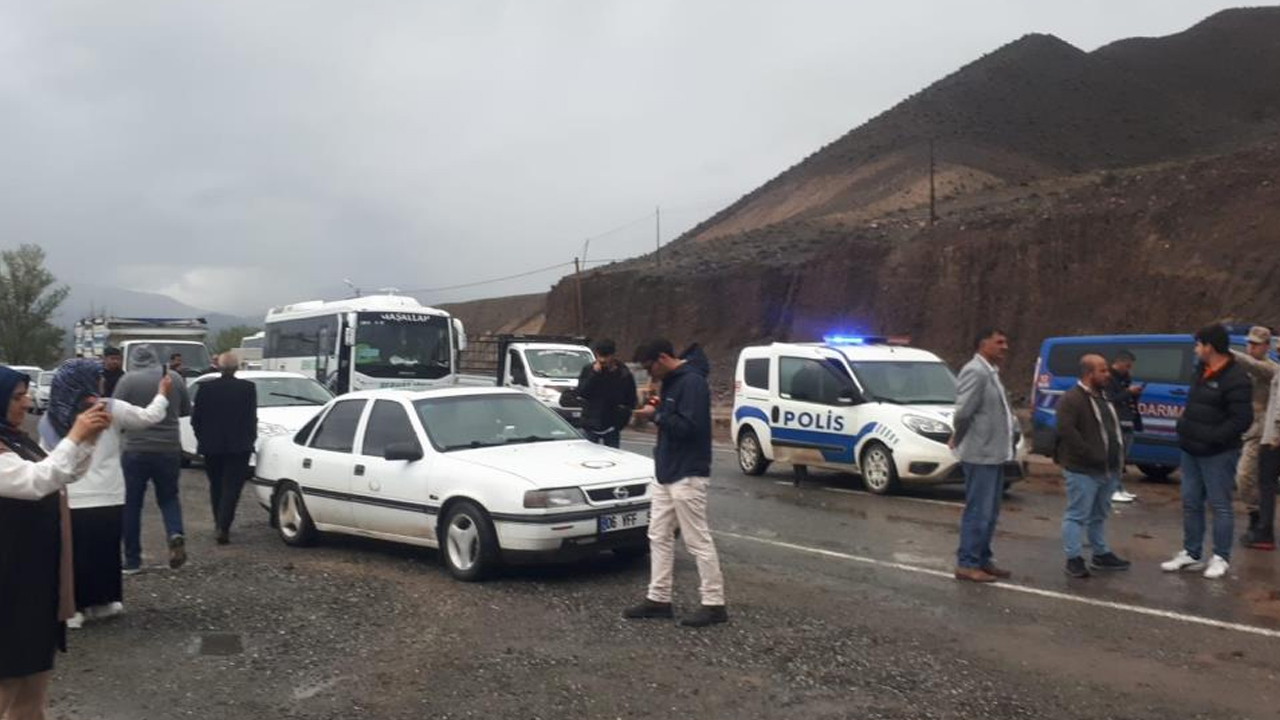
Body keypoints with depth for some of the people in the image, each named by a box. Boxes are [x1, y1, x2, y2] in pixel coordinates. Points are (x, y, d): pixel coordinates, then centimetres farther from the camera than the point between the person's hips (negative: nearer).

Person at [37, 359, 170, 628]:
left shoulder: (51, 417, 7)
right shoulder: (110, 410, -4)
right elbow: (149, 416, 9)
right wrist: (162, 394, 25)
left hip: (68, 501, 2)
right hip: (106, 499, -2)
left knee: (72, 556, 8)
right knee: (105, 552, 13)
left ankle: (71, 607, 10)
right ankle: (101, 601, 24)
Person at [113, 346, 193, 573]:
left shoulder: (128, 380, -9)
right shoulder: (174, 377, 1)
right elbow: (186, 410, 11)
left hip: (135, 450, -2)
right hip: (169, 449, 2)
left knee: (132, 504, 10)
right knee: (168, 496, 18)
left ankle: (132, 560, 14)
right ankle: (175, 535, -8)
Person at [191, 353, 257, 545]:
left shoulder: (206, 388, -3)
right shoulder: (247, 388, -8)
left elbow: (196, 419, 1)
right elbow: (252, 419, -6)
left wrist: (203, 439, 14)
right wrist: (250, 439, 7)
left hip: (212, 446, 2)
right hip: (238, 446, -2)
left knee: (216, 486, 18)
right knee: (231, 487, 0)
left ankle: (220, 524, 26)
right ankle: (223, 527, -11)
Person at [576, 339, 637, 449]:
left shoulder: (624, 375, -3)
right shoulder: (589, 370, 1)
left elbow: (631, 402, 3)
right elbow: (581, 393, -10)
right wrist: (594, 374, -17)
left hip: (611, 427, -1)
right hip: (590, 424, 1)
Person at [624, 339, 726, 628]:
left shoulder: (692, 382, -17)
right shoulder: (671, 382, 13)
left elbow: (689, 426, -25)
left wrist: (656, 415, -16)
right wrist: (655, 411, 1)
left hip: (687, 475, -10)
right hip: (666, 473, 10)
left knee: (698, 540, -3)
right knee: (659, 536, 12)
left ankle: (714, 604, 5)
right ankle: (658, 599, 20)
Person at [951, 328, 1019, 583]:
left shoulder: (991, 373, 16)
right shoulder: (975, 372, -16)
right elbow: (963, 412, -22)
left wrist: (1013, 428, 6)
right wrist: (959, 439, -8)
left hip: (995, 454, 10)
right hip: (981, 455, -10)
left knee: (990, 513, 15)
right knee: (978, 512, -4)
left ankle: (982, 559, 25)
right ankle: (967, 564, 4)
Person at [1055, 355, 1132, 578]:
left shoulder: (1104, 397, 17)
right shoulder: (1072, 399, -14)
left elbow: (1115, 428, 25)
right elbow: (1067, 431, -25)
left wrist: (1120, 458, 13)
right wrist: (1091, 455, -24)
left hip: (1108, 470, 9)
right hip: (1083, 470, -9)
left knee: (1099, 515, 19)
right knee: (1077, 515, -4)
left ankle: (1101, 554, 29)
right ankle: (1074, 558, 1)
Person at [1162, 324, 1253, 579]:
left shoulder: (1236, 378, -16)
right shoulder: (1201, 371, 12)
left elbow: (1242, 420, -21)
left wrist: (1212, 438, -23)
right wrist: (1184, 425, 8)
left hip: (1218, 454, -9)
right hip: (1191, 451, 9)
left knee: (1220, 506, 1)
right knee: (1190, 503, 12)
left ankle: (1221, 558, 11)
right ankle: (1191, 554, 21)